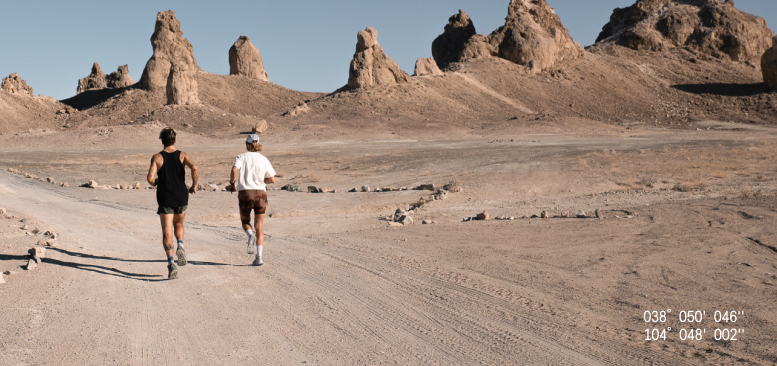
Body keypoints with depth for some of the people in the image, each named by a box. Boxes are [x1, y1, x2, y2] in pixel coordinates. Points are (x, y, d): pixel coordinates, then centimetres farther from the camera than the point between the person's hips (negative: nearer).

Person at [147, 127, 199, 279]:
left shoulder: (157, 157, -1)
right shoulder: (182, 155, 1)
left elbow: (150, 178, -12)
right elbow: (195, 169, -18)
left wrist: (155, 183, 11)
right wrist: (194, 186, -4)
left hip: (165, 198, -2)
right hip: (181, 197, 2)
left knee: (167, 232, 2)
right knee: (179, 224, 26)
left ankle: (171, 262, -13)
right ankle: (180, 246, -1)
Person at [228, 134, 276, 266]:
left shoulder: (241, 157, 2)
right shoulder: (264, 159, 7)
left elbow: (234, 170, -18)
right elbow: (272, 179, 5)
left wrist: (232, 183, -2)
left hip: (245, 192, -1)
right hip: (261, 193, 1)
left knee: (245, 221, 20)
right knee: (259, 226, 6)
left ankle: (250, 235, -15)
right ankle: (259, 257, -4)